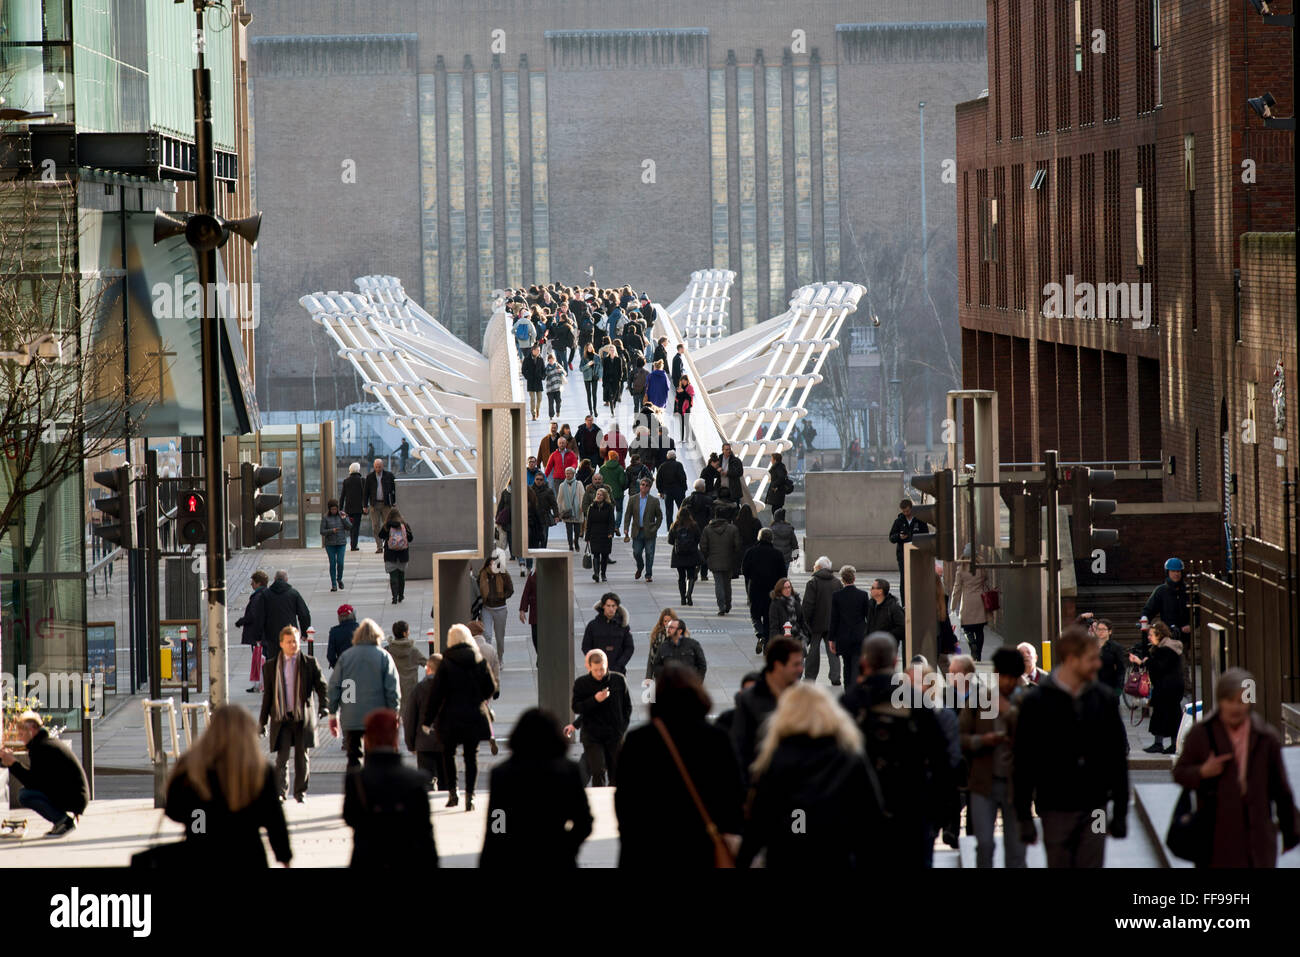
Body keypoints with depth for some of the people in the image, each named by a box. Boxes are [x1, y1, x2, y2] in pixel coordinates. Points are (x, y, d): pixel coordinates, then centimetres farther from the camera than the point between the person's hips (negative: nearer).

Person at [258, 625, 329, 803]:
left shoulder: (310, 663, 3)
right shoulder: (271, 666, 5)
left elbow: (322, 687, 5)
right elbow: (267, 695, 10)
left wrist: (323, 707, -12)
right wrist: (262, 721, 8)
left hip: (303, 718, 0)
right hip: (281, 718, 0)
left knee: (303, 758, 6)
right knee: (282, 757, -8)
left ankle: (300, 792, 17)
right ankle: (280, 792, -8)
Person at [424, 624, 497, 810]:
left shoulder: (446, 663, -8)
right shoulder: (479, 660, -1)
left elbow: (436, 693, -9)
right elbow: (491, 688, 3)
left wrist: (428, 718, -3)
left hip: (451, 716, -2)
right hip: (475, 716, 2)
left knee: (448, 753, 14)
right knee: (471, 756, 6)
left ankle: (452, 793, 6)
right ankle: (469, 796, 1)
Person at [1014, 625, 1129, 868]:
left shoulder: (1102, 699, 4)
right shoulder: (1037, 701, -5)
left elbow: (1118, 757, 9)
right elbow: (1023, 763, -3)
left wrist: (1120, 811, 7)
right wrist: (1024, 817, -5)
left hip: (1094, 809, 2)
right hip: (1056, 811, -2)